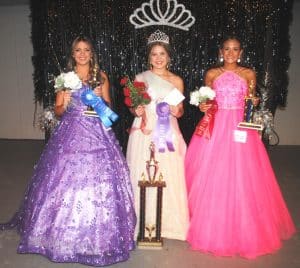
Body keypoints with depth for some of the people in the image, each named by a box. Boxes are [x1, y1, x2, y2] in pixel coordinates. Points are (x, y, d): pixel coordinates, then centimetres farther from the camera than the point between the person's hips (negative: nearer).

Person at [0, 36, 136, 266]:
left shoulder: (101, 77, 9)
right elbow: (58, 111, 9)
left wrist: (101, 98, -9)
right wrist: (65, 104, -12)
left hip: (97, 133, 0)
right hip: (71, 134, 0)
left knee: (97, 181, -3)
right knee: (66, 180, -3)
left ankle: (95, 236, 13)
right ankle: (67, 234, 15)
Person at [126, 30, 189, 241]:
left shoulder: (177, 80, 8)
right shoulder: (140, 78, 6)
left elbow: (180, 110, 12)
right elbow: (133, 106, 10)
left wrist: (177, 111, -9)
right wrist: (136, 111, -11)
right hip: (144, 133, 0)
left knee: (168, 177, -1)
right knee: (142, 176, 0)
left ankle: (167, 222, 15)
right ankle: (143, 222, 15)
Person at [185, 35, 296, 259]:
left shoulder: (249, 74, 7)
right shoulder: (211, 74, 7)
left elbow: (251, 103, 12)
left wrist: (254, 103, -9)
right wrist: (203, 107, -8)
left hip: (240, 128, 0)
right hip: (215, 127, 1)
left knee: (240, 178, -1)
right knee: (211, 177, 0)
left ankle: (242, 231, 17)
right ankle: (210, 228, 18)